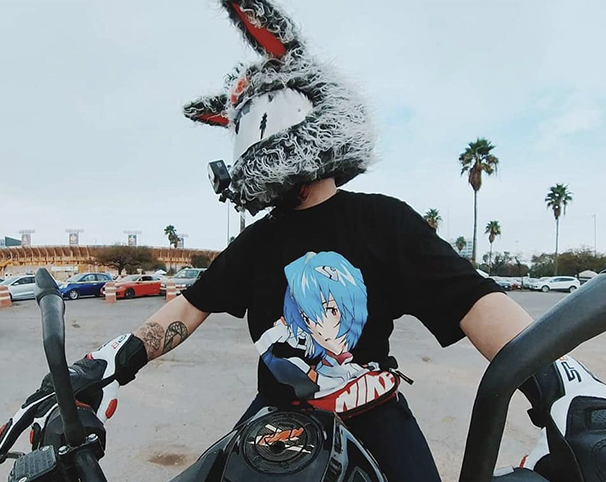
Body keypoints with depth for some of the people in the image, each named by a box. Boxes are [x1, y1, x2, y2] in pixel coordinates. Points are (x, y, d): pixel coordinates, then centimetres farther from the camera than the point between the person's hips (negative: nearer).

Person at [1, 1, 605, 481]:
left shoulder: (383, 219, -12)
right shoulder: (259, 240, 2)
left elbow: (475, 302, -19)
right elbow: (190, 306, 3)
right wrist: (106, 366, -7)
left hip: (372, 412, -2)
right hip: (279, 410, 4)